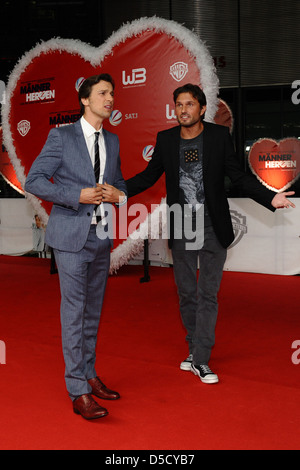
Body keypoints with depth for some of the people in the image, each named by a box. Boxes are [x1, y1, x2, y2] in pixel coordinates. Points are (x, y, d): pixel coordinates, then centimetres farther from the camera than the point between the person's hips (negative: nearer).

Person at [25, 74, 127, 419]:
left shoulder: (112, 141, 13)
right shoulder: (61, 136, -4)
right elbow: (33, 180, -8)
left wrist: (119, 194, -3)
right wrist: (78, 195, -19)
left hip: (101, 236, 6)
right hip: (71, 236, -6)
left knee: (93, 312, 14)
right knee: (74, 311, -4)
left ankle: (89, 375, 28)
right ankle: (78, 392, 4)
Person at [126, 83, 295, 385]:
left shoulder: (219, 136, -3)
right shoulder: (166, 139, 3)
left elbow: (237, 176, 0)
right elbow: (149, 176, 11)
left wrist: (270, 198, -12)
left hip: (212, 229, -2)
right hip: (181, 230, 2)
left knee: (207, 295, 2)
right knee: (186, 294, 12)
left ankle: (200, 360, 11)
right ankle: (194, 351, 29)